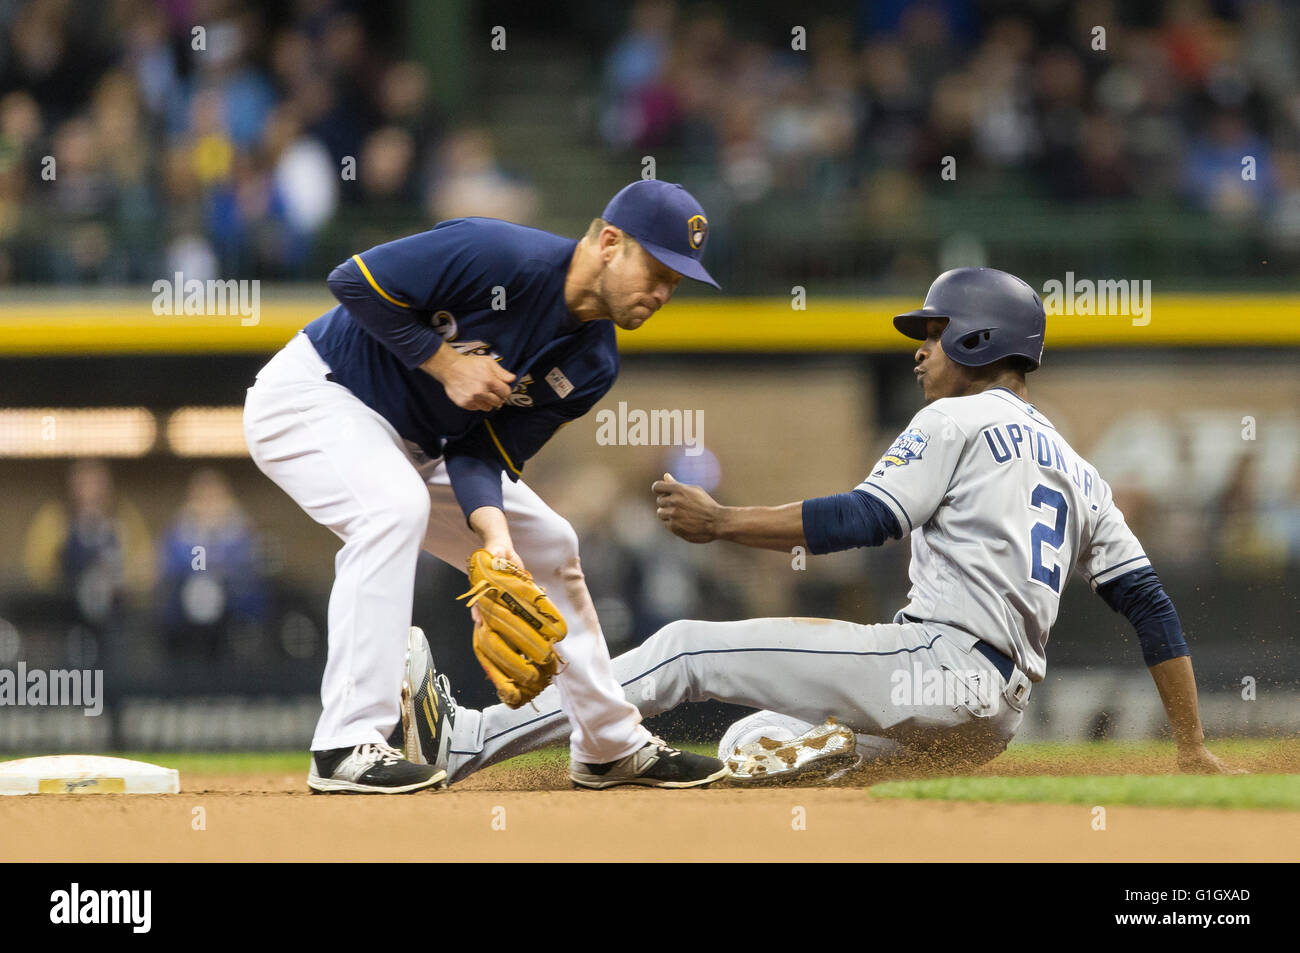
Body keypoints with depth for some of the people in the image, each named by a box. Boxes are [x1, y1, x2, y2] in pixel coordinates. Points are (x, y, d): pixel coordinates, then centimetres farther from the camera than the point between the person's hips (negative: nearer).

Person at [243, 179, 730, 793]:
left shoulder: (591, 368, -4)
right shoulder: (503, 258, -27)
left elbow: (484, 456, -7)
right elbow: (354, 281, -26)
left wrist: (495, 533, -26)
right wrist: (444, 362, -25)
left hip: (415, 445, 9)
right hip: (313, 393, -9)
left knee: (547, 546, 9)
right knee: (395, 506, -34)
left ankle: (613, 747, 24)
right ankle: (348, 747, -34)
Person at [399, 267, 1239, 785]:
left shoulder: (959, 421, 2)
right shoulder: (1079, 473, 25)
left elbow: (868, 519, -13)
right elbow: (1150, 602, 18)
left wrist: (723, 523, -11)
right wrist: (1194, 750, 17)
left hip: (938, 664, -8)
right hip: (998, 718, 8)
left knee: (687, 650, -8)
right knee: (750, 746, 20)